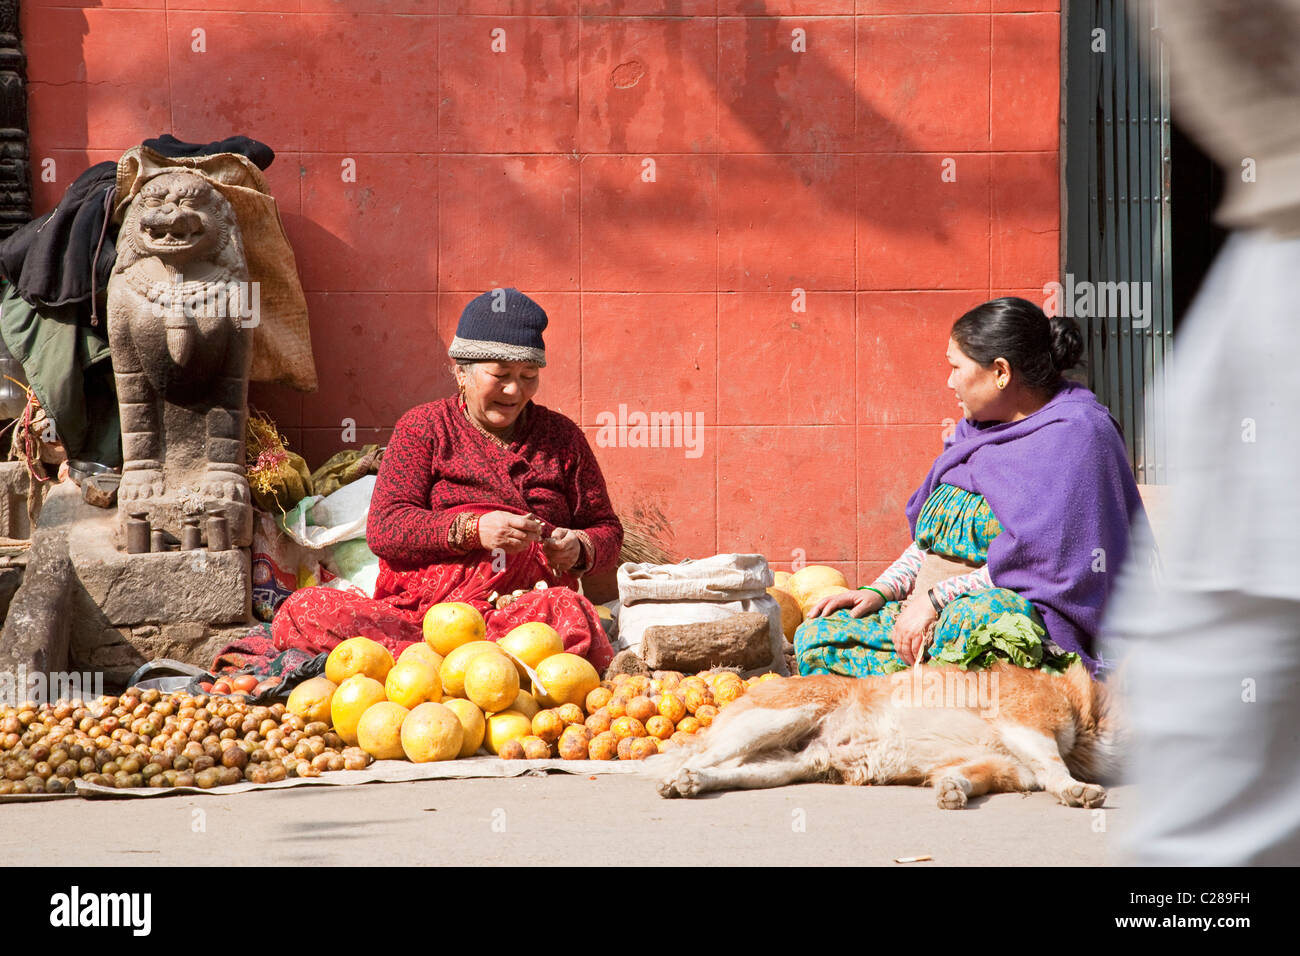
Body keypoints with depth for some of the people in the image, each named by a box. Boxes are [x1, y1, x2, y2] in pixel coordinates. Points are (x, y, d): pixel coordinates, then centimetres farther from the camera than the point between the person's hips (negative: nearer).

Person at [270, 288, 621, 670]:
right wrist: (473, 529, -14)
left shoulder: (560, 435, 19)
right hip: (419, 607, 0)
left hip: (528, 608, 0)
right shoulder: (423, 427, 13)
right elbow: (384, 527, 1)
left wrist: (578, 549, -3)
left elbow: (607, 529, 23)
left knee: (572, 614, -38)